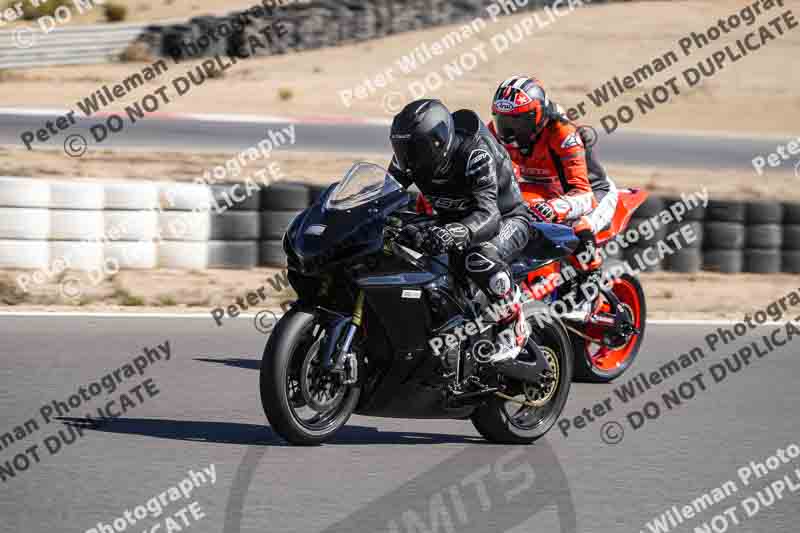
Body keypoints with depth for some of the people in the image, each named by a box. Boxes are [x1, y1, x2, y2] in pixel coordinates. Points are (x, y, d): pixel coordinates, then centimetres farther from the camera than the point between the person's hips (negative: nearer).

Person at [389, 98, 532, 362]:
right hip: (451, 219, 8)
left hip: (506, 219, -8)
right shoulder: (411, 155, -13)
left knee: (478, 256, -40)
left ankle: (514, 327, -22)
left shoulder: (475, 153, -33)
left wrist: (454, 234, -63)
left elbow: (488, 214, -43)